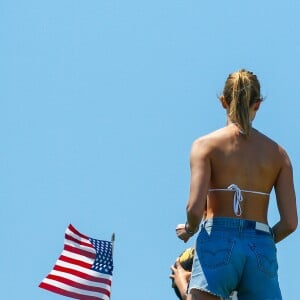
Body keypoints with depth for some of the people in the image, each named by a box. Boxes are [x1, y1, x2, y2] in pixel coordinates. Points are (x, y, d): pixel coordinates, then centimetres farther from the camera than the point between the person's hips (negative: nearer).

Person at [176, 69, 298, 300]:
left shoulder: (206, 145, 3)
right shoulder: (278, 153, 12)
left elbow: (195, 208, -9)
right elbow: (290, 222, 5)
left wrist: (189, 230, 12)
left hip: (218, 242, -2)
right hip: (262, 251, 3)